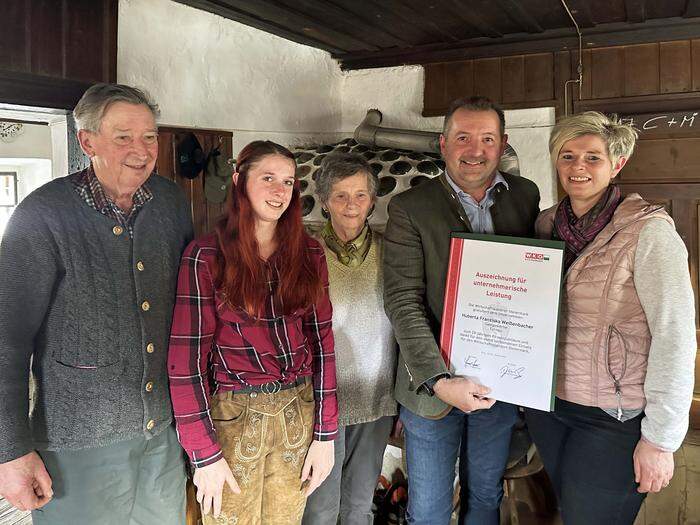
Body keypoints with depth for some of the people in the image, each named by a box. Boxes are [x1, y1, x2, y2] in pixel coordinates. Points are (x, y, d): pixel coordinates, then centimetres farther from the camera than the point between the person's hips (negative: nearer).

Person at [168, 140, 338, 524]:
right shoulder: (205, 257, -9)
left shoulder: (309, 254, 2)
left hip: (298, 415, 3)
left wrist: (325, 433, -1)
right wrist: (204, 453, -10)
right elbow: (187, 357, -9)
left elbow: (322, 341, 1)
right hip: (232, 416, -3)